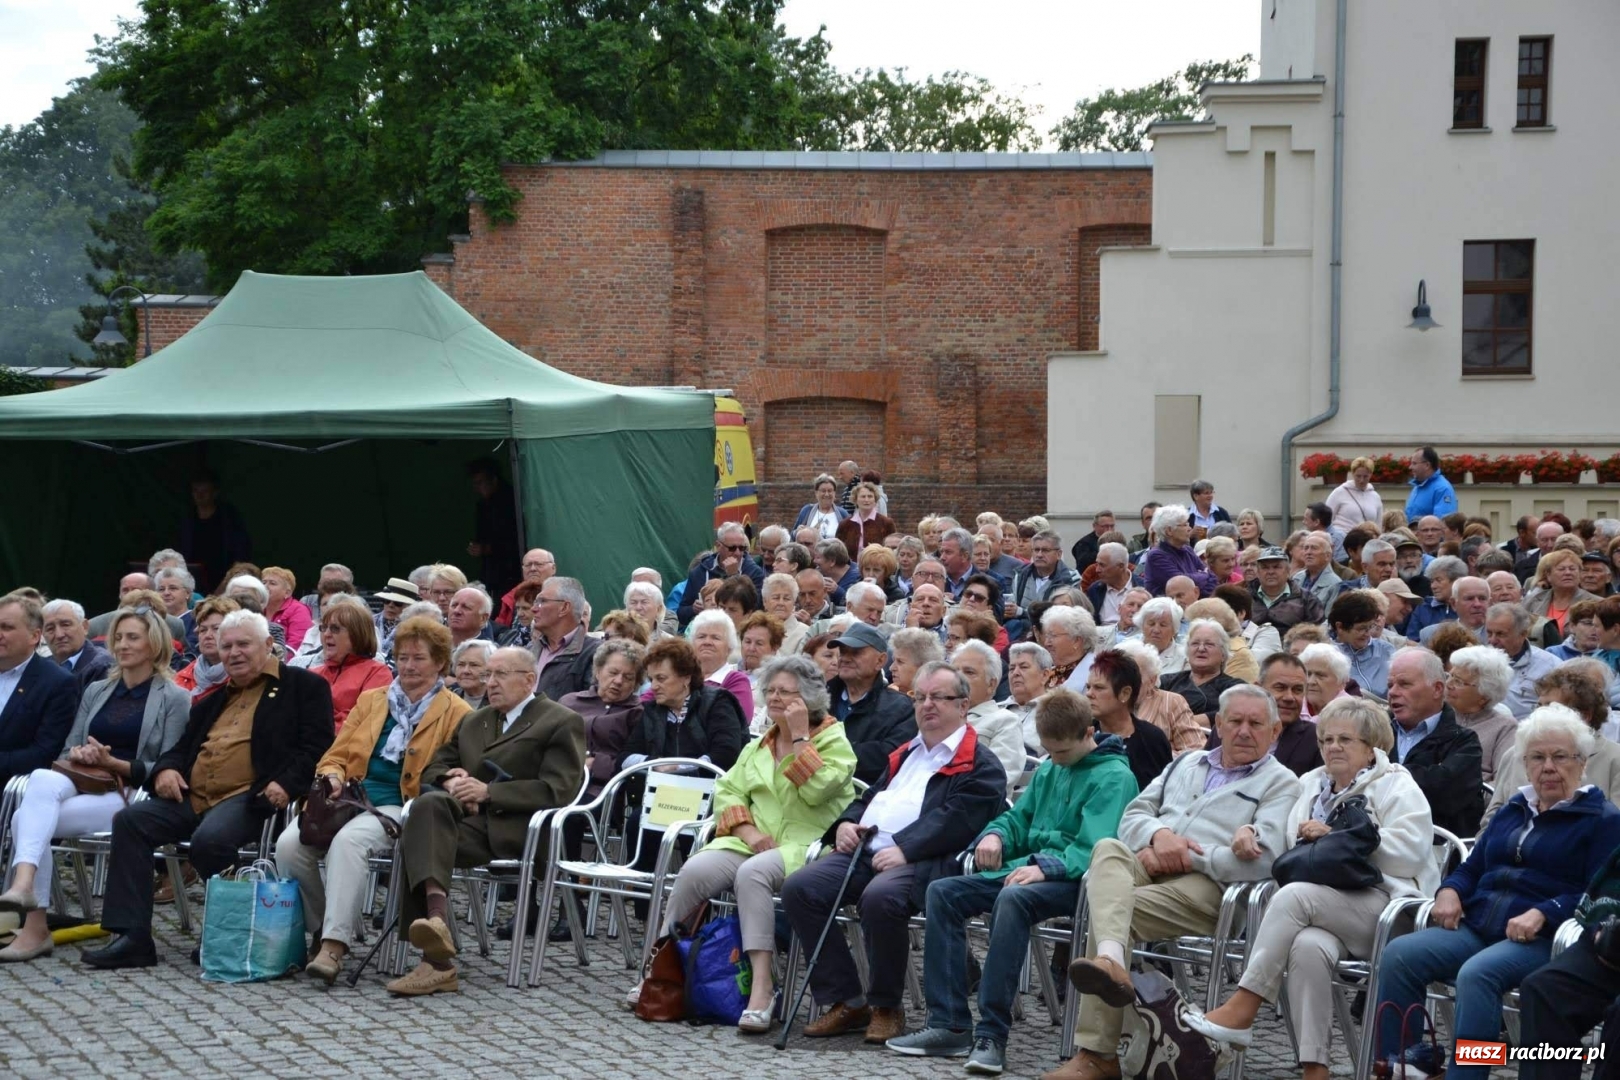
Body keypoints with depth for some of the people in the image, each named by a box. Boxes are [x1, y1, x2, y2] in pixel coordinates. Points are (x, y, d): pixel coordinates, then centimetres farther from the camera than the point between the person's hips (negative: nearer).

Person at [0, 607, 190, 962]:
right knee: (43, 779, -32)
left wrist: (114, 763, -13)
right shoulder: (96, 691, 21)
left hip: (131, 797, -5)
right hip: (83, 786, 5)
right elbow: (67, 752, 22)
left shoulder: (174, 699, 5)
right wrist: (76, 756, -2)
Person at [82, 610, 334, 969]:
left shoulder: (303, 686, 8)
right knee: (130, 820, -15)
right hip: (192, 796, 7)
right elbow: (181, 747, 32)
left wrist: (286, 783, -21)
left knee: (210, 838, -35)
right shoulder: (213, 699, 29)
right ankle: (132, 936, -17)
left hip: (249, 796, -7)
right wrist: (166, 769, 7)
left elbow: (315, 747, -4)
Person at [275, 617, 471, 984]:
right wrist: (332, 778, -1)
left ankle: (333, 946, -42)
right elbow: (335, 756, 22)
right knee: (289, 843, -26)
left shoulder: (457, 715, 8)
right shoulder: (370, 700, 25)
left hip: (397, 808, -5)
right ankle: (316, 932, -9)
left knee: (348, 840, -38)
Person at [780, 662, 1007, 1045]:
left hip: (924, 859, -8)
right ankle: (845, 1001, -10)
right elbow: (870, 796, 33)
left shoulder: (980, 766, 3)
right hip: (867, 848, 8)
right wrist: (847, 822, 9)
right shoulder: (905, 754, 30)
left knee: (879, 897, -38)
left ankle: (886, 1006, -16)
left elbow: (956, 820, -11)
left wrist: (905, 850, -23)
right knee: (799, 888, -16)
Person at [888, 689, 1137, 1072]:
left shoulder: (1114, 777, -8)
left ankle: (992, 1035, -36)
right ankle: (949, 1024, -13)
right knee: (943, 892, -9)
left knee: (1012, 899, -37)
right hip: (1029, 870, 9)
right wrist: (995, 835, 2)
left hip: (1075, 881, -9)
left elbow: (1094, 848, -19)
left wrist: (1046, 867, -31)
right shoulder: (1048, 770, 17)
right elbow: (1019, 817, 25)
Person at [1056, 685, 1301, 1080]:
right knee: (1109, 850, -30)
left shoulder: (1280, 783, 10)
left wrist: (1185, 856, -9)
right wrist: (1160, 834, -2)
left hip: (1206, 884, -5)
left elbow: (1262, 858, -7)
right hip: (1146, 867, 5)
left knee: (1119, 909, -29)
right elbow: (1133, 815, 22)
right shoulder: (1187, 763, 29)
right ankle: (1110, 962, -58)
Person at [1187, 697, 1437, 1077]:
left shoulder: (1396, 786, 8)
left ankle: (1242, 1009, -32)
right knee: (1308, 946, -33)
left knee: (1293, 895, -31)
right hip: (1321, 909, 4)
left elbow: (1409, 849, -9)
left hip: (1380, 905, -4)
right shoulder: (1310, 784, 28)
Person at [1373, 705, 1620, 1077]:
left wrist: (1542, 914, -20)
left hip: (1543, 938, -6)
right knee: (1398, 955, -20)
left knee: (1477, 973, -37)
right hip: (1478, 928, 6)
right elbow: (1472, 867, 27)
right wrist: (1450, 890, 3)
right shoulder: (1513, 810, 26)